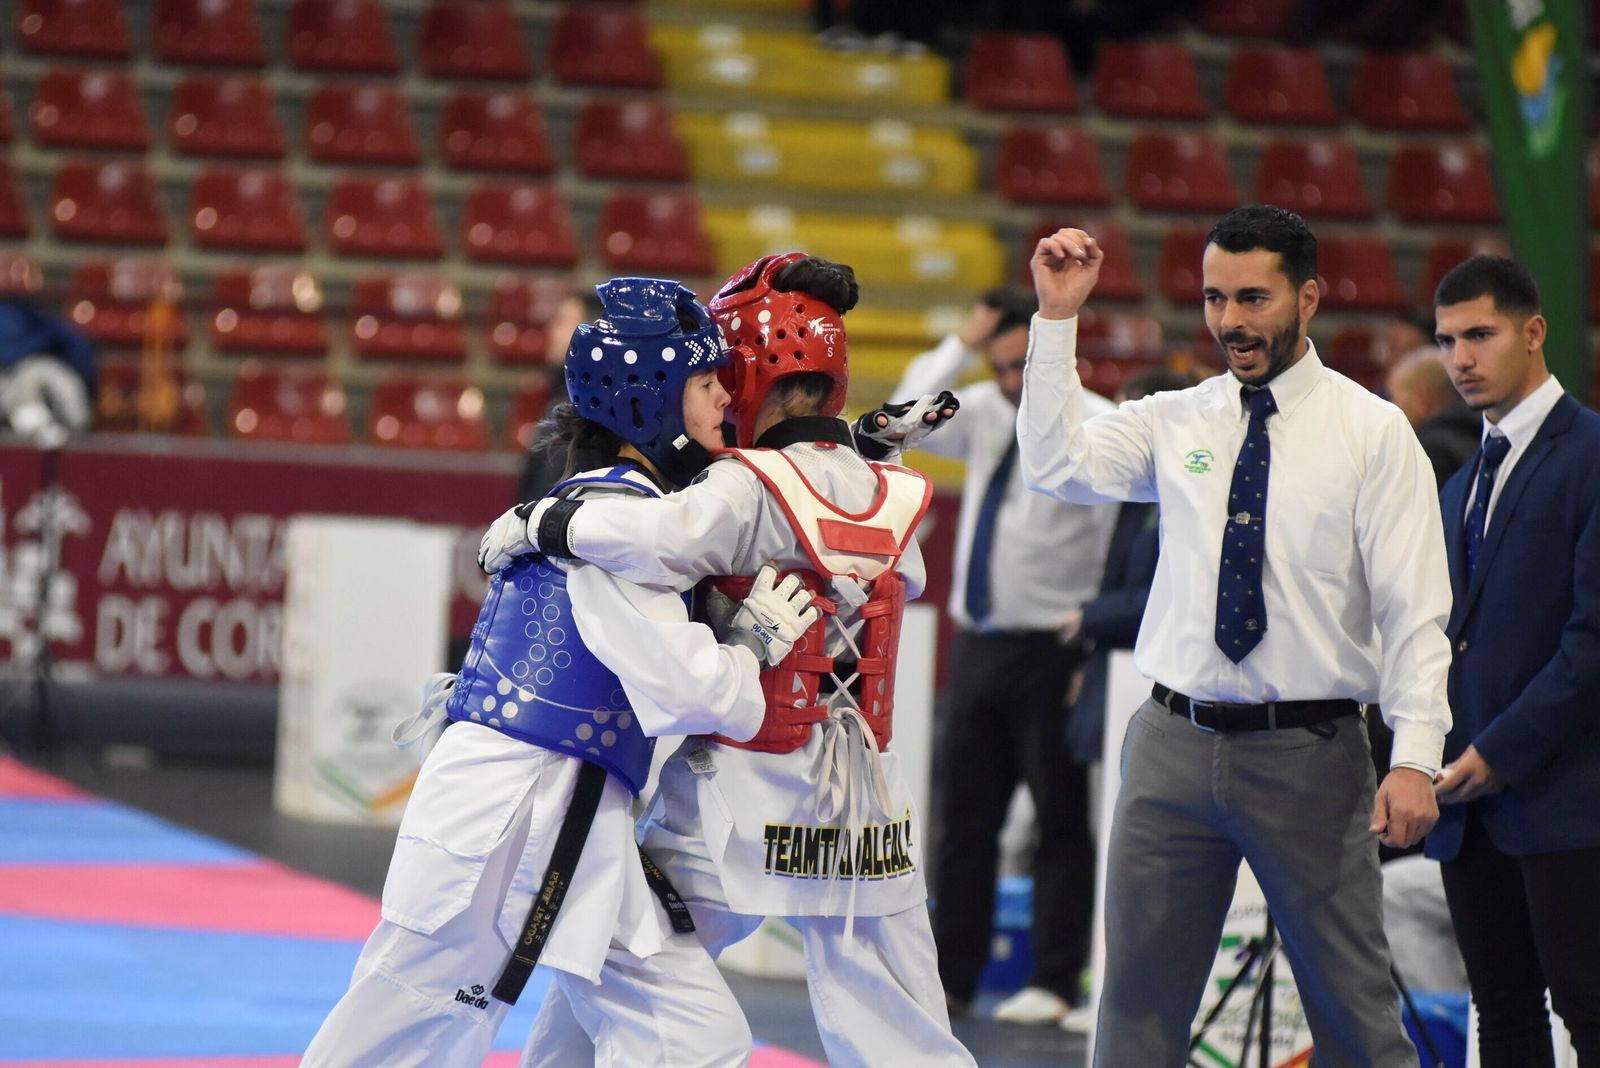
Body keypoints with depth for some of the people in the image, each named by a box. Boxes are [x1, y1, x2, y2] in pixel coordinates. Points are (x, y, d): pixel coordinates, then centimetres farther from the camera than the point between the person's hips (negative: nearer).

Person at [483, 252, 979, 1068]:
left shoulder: (753, 488, -14)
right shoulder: (889, 498, 4)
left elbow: (664, 537, -31)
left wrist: (536, 524, -18)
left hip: (745, 803, -5)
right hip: (866, 815, 5)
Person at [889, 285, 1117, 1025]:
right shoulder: (986, 415, 11)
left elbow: (1124, 544, -12)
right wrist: (959, 347, 2)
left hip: (1052, 651, -7)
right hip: (979, 646, 7)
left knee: (1061, 821, 0)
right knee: (963, 817, 10)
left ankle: (1054, 983, 4)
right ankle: (951, 976, 16)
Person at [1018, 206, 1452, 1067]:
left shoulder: (1372, 431, -2)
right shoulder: (1174, 422, 9)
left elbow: (1415, 610, -6)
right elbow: (1056, 466, -5)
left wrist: (1415, 758, -17)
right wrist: (1058, 318, -8)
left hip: (1309, 753, -3)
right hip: (1175, 740, 3)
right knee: (1138, 996, 8)